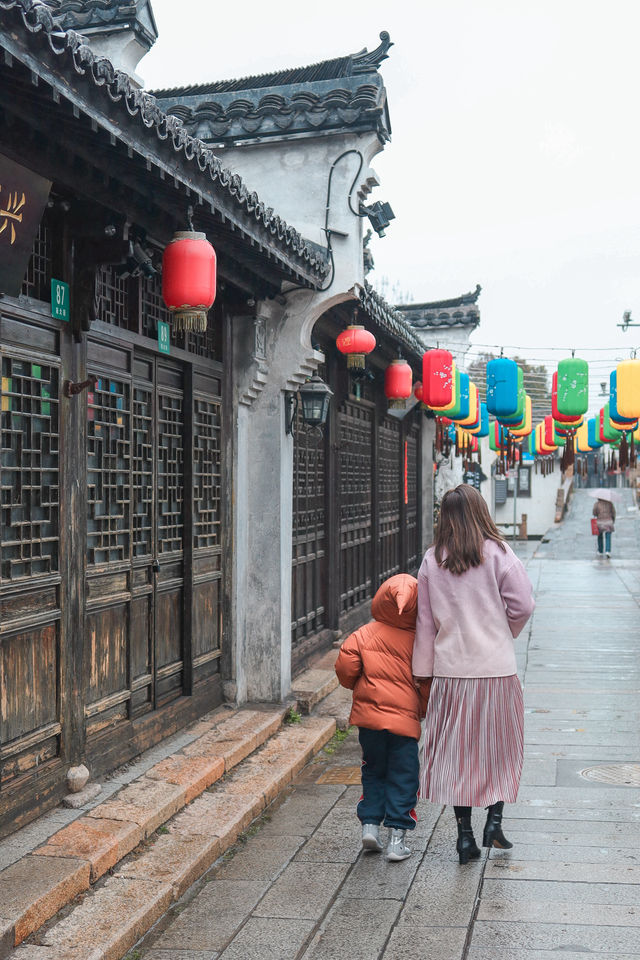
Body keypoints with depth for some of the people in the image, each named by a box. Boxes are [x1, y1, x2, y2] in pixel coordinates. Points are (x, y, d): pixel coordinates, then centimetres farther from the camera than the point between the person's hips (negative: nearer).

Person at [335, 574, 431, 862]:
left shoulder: (364, 634, -4)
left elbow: (345, 667, -8)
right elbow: (427, 682, -4)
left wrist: (355, 685, 13)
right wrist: (424, 710, 14)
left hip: (369, 716, 2)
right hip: (406, 718, -2)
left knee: (373, 772, 19)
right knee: (403, 776, 7)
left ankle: (369, 824, 15)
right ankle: (396, 837, 6)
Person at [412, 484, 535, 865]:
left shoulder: (432, 561, 1)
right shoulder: (497, 553, -6)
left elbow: (425, 620, 5)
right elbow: (523, 604, -7)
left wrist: (422, 672, 11)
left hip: (451, 669, 2)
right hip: (496, 666, -2)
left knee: (458, 749, 10)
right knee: (499, 744, 15)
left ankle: (465, 834, 12)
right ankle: (494, 821, 14)